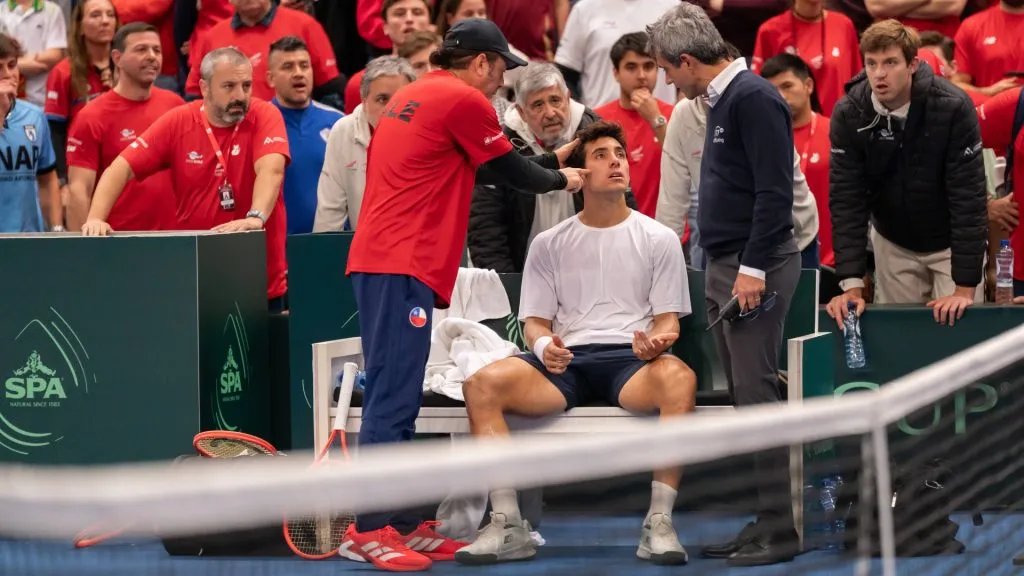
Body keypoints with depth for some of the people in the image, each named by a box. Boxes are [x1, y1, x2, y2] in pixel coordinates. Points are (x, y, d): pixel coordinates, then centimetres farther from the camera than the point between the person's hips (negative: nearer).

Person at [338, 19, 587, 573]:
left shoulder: (415, 95, 21)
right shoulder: (463, 100, -6)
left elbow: (487, 168, 30)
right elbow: (511, 172, 4)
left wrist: (553, 159, 35)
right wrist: (563, 179, 23)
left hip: (379, 258, 10)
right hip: (403, 263, -10)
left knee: (397, 399, 10)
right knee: (393, 397, -11)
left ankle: (402, 526, 13)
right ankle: (368, 531, -14)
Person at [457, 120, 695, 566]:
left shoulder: (658, 239, 14)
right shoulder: (549, 244, 17)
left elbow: (668, 319, 10)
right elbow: (535, 320, 14)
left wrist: (657, 341, -16)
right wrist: (544, 346, -11)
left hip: (632, 360, -2)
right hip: (566, 361, 2)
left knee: (679, 378, -39)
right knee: (482, 383, -28)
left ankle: (659, 523, -34)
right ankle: (507, 525, -26)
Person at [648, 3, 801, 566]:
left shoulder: (753, 99, -14)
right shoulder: (722, 100, 16)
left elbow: (775, 192, -20)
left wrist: (753, 268, -22)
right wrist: (727, 266, 18)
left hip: (755, 267, -10)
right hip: (725, 265, 10)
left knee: (757, 393, -10)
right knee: (745, 397, 10)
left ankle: (778, 529, -9)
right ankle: (762, 521, 13)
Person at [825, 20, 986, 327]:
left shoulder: (953, 108, -27)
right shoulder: (848, 114, -18)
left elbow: (969, 197, -26)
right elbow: (846, 199, -17)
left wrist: (965, 288, -28)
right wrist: (852, 285, -23)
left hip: (951, 243, -2)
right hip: (893, 244, 3)